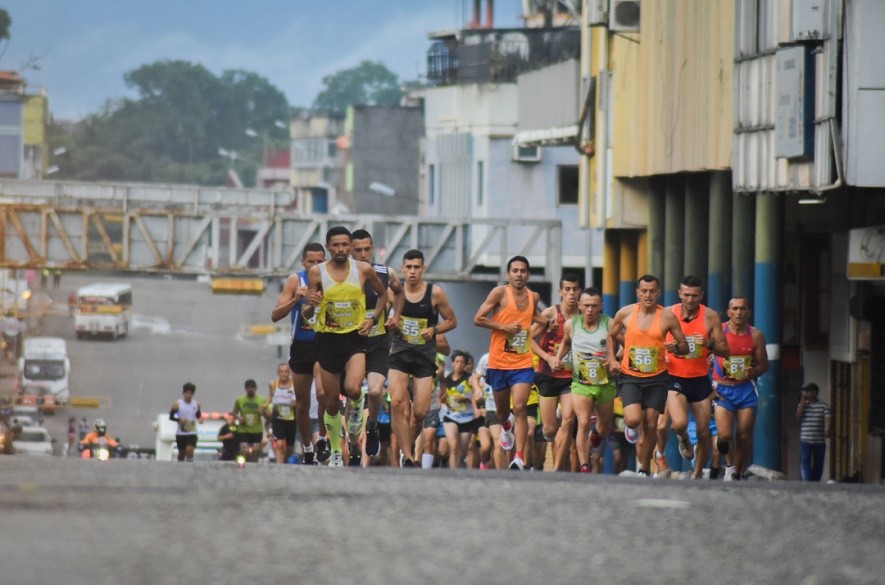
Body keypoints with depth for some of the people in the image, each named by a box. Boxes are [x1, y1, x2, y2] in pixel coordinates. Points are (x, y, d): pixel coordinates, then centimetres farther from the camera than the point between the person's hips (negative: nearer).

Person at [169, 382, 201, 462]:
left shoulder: (196, 404, 3)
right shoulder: (177, 404, -5)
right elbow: (171, 416, -3)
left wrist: (200, 419, -4)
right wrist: (179, 420, -20)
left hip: (192, 433, 0)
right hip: (181, 433, 0)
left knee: (189, 450, -18)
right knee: (182, 452, 11)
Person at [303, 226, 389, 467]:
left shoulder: (363, 270, -3)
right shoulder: (316, 272, -4)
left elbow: (383, 294, 15)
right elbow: (307, 314, -2)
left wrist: (373, 318, 1)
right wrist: (311, 305, -25)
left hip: (355, 338, -1)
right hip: (328, 340, 1)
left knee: (353, 389, -26)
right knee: (332, 402, 7)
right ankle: (335, 451, 24)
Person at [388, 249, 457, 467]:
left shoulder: (435, 293, -2)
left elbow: (452, 321, 8)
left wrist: (434, 330, -9)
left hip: (425, 354, 0)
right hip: (399, 352, 0)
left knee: (420, 412, -5)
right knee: (397, 403, -20)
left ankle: (409, 446, 26)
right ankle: (408, 457, -15)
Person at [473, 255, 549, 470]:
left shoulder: (533, 297, 8)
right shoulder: (500, 293, -5)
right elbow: (478, 319, -8)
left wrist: (547, 322, 14)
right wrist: (504, 327, -15)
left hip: (523, 363, 1)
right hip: (499, 362, -1)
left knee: (520, 408, -16)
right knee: (502, 410, 15)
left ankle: (520, 457, -21)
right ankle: (506, 427, 53)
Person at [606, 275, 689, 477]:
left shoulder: (667, 317, -4)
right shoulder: (625, 313, -1)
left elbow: (685, 346, 2)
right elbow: (611, 336, 17)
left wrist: (675, 348, -21)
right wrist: (612, 359, 3)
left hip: (656, 378, 0)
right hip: (629, 376, 0)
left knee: (650, 425, -1)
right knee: (633, 420, -18)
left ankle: (643, 468, 15)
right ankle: (630, 427, 20)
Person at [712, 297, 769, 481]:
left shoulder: (755, 336, 1)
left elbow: (764, 365, 8)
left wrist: (754, 372, -15)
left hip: (746, 389, 2)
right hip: (722, 389, -2)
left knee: (744, 436, -1)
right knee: (725, 435, -13)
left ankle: (738, 474, 14)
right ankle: (730, 464, 16)